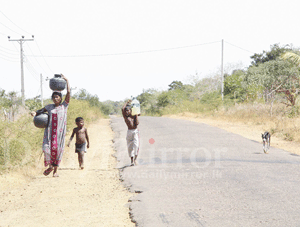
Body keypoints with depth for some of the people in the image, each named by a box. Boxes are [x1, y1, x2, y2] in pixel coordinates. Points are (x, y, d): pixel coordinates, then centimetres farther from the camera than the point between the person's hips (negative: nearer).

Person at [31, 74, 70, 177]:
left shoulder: (64, 106, 3)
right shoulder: (49, 107, 10)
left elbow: (68, 93, -3)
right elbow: (41, 110, 24)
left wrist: (67, 81, -2)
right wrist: (35, 113, 3)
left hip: (60, 131, -2)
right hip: (49, 130, 2)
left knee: (58, 149, 1)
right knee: (47, 147, -12)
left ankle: (55, 170, 11)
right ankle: (50, 166, 9)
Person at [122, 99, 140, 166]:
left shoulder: (134, 117, 8)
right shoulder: (125, 116, 3)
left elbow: (137, 123, -6)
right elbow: (122, 109, -11)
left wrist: (136, 115, -3)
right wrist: (127, 102, 2)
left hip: (136, 132, 0)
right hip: (129, 132, 0)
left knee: (136, 145, -15)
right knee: (130, 147, 1)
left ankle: (135, 159, -10)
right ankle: (132, 161, 8)